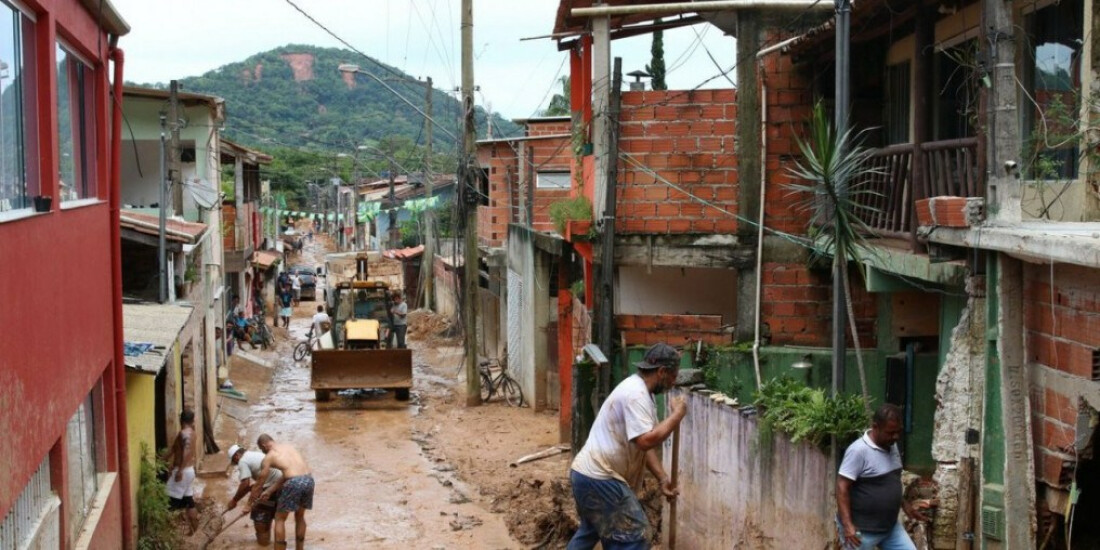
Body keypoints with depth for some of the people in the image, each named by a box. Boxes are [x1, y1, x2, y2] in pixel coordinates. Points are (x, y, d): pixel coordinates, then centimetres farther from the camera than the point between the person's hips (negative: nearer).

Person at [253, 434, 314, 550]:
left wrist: (252, 502, 32)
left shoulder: (268, 457, 11)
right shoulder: (288, 447, 26)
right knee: (300, 517, 26)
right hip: (309, 479, 6)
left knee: (279, 519, 12)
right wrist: (269, 492, 30)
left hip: (294, 483, -6)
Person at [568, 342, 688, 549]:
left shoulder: (639, 390, 13)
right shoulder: (635, 394, -20)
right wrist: (677, 415, -19)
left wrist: (662, 478, 7)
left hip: (587, 473, 11)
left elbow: (645, 442, 15)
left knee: (590, 530, 28)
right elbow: (646, 441, -31)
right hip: (599, 478, -11)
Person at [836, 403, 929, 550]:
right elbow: (842, 487, -24)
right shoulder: (858, 451, -21)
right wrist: (847, 525, -29)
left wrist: (904, 505, 19)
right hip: (862, 530, -8)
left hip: (890, 526, 8)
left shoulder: (892, 447, 5)